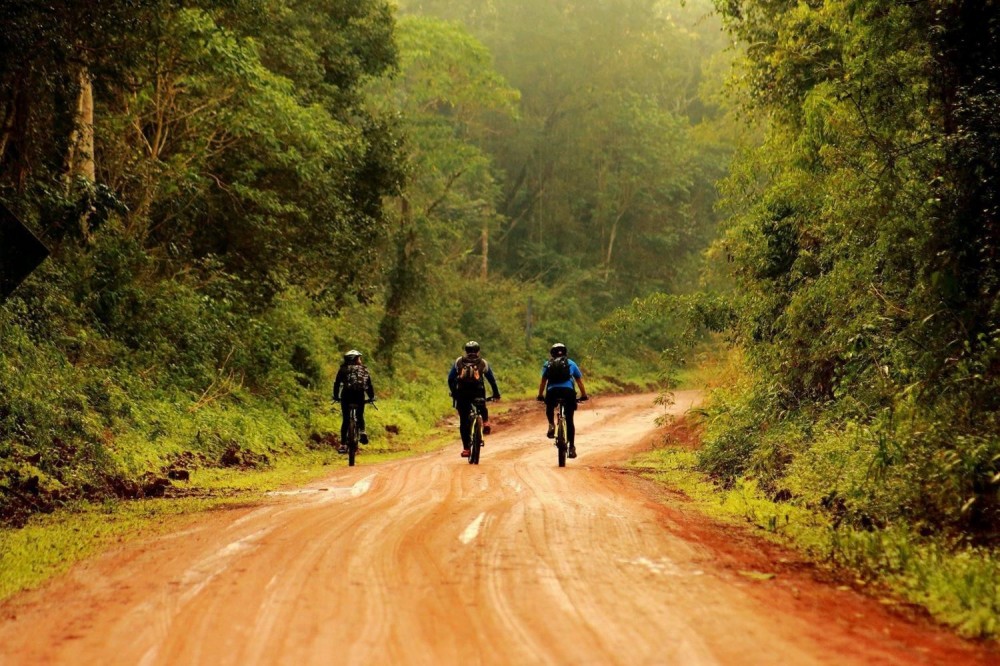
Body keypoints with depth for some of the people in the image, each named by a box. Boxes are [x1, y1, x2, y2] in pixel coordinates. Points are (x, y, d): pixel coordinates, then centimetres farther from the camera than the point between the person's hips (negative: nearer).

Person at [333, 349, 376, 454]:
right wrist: (371, 397, 23)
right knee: (360, 416, 23)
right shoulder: (364, 369, 18)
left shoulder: (343, 369, 14)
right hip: (360, 394, 1)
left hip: (347, 394, -1)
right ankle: (362, 431, -4)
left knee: (345, 420, 3)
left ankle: (343, 444, -4)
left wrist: (336, 397, 19)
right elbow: (369, 384, 15)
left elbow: (337, 383, 11)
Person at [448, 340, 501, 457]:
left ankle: (466, 448, 2)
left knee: (464, 421, 7)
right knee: (482, 407, 35)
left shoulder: (458, 362, 14)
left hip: (462, 394, 0)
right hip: (478, 392, 0)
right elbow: (491, 379, 17)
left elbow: (450, 379, 13)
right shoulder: (483, 363, 13)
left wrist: (454, 393, 25)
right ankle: (485, 423, 11)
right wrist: (496, 394, 26)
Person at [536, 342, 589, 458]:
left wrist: (540, 395, 26)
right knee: (569, 420, 8)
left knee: (549, 408, 33)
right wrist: (583, 395, 33)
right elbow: (579, 381, 25)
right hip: (568, 391, 0)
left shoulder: (548, 364, 22)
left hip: (552, 391, 0)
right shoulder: (570, 363, 23)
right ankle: (572, 448, 3)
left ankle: (551, 425, 6)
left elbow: (543, 381, 17)